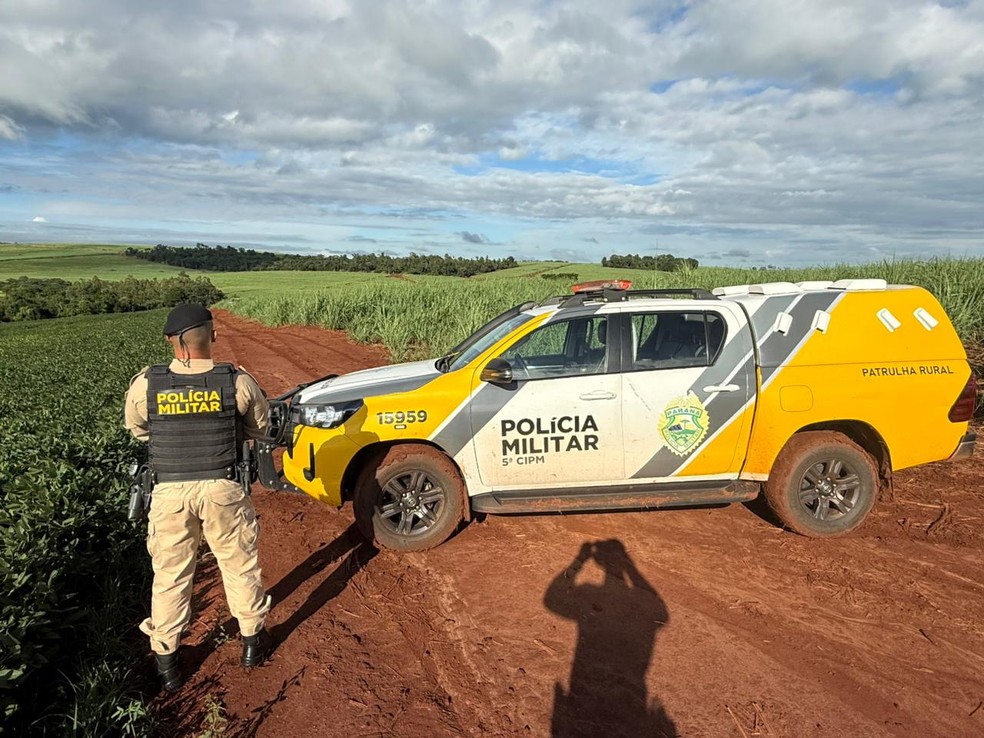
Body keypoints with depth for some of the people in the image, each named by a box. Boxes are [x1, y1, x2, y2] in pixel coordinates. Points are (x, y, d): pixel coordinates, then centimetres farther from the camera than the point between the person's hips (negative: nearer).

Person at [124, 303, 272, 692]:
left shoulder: (145, 385, -10)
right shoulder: (237, 382, -13)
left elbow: (137, 429, 9)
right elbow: (260, 427, 3)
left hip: (170, 492, 1)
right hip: (223, 489, -1)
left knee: (170, 574, 17)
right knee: (240, 565, 17)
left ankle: (166, 660, 31)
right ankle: (252, 639, 34)